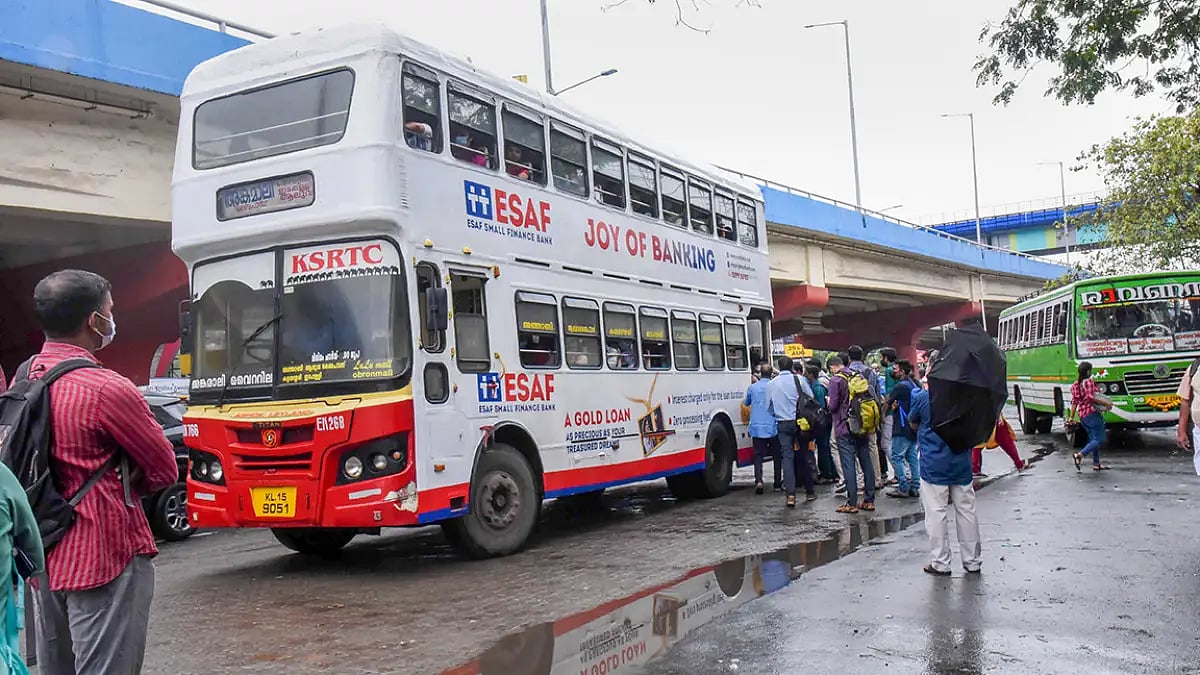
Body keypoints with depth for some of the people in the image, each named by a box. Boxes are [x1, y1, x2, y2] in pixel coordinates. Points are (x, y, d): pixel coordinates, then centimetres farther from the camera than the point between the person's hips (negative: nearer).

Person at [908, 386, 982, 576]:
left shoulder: (921, 396, -10)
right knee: (966, 512, 11)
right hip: (962, 464, 4)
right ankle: (973, 562, 20)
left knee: (936, 514, 3)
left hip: (933, 466, -3)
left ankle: (940, 564, 7)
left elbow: (913, 424, 6)